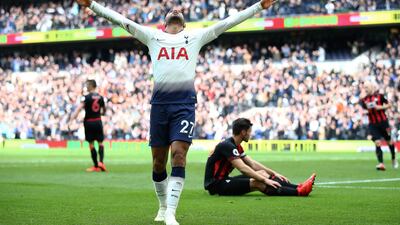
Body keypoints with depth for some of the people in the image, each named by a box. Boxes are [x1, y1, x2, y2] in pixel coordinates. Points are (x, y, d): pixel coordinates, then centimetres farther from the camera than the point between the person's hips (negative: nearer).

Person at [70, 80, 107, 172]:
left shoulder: (86, 97, -10)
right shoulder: (100, 97, 4)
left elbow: (80, 107, -26)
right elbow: (104, 111, 15)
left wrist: (73, 116, -34)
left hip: (89, 122, -3)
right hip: (98, 121, 3)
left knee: (91, 144, 5)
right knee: (100, 143, 11)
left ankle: (96, 166, 8)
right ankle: (101, 161, -10)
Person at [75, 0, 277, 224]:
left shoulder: (195, 36, 16)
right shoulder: (152, 36, 18)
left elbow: (228, 22, 13)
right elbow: (120, 19, 15)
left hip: (185, 103, -2)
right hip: (159, 102, 2)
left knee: (179, 156, -14)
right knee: (158, 161, 6)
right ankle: (163, 207, 25)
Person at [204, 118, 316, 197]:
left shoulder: (236, 147, 13)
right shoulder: (227, 146, -19)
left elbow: (253, 164, 17)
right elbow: (243, 168, -27)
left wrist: (274, 173, 10)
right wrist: (265, 180, -28)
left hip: (223, 180, 10)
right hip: (216, 184, -10)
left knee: (262, 173, 3)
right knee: (258, 183, -25)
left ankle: (298, 187, -6)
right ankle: (298, 192, -30)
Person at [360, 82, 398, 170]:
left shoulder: (379, 96, -3)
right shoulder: (364, 100, 5)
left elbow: (389, 105, -1)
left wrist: (380, 107, -15)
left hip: (383, 122, -1)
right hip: (373, 124, 1)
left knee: (389, 141, 11)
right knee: (377, 143, -12)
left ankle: (394, 159, 33)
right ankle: (381, 163, -15)